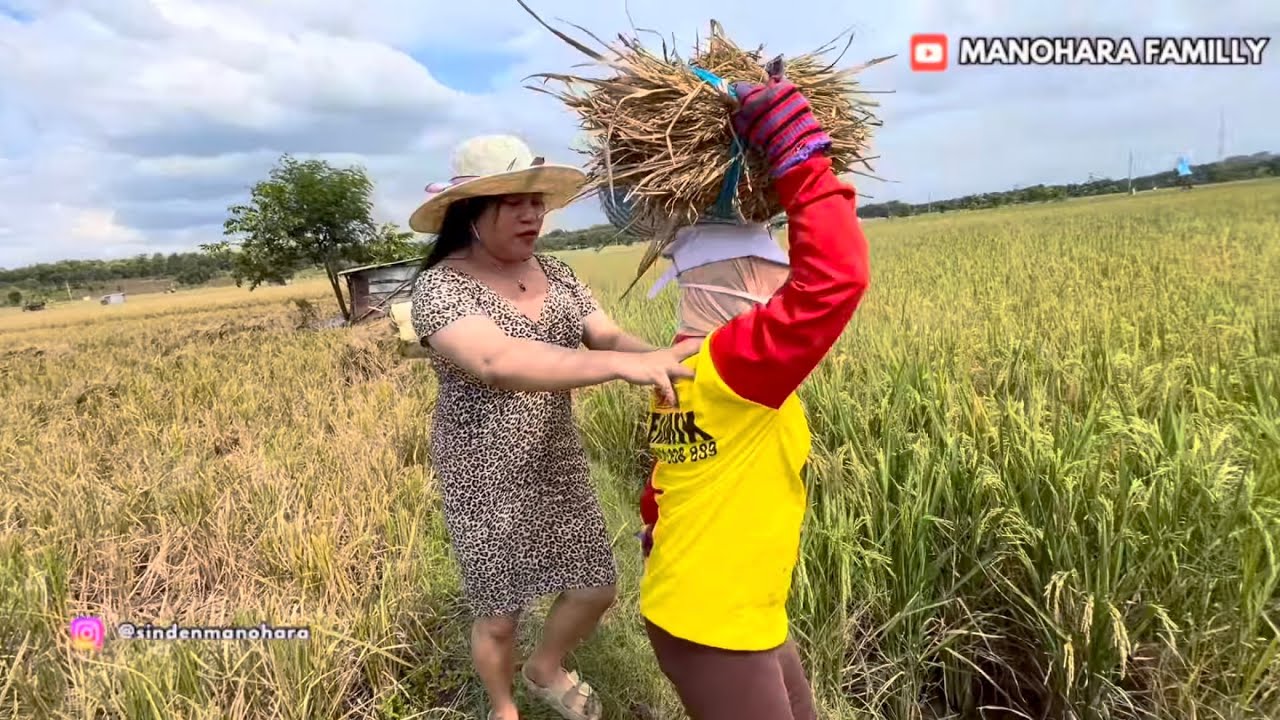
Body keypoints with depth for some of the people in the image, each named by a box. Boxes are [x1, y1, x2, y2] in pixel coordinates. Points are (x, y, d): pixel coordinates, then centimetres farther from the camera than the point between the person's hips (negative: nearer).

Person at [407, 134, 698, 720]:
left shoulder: (555, 275, 1)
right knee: (498, 615, 12)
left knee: (595, 589, 14)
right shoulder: (441, 286, -19)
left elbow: (607, 335, -6)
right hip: (487, 479, -5)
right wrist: (622, 365, -46)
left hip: (558, 466, 6)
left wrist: (662, 359, -30)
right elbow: (498, 361, -37)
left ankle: (545, 670, 46)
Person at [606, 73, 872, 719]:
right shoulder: (733, 365, -25)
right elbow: (836, 277, -35)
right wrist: (799, 156, -26)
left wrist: (659, 547, 26)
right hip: (713, 627, -9)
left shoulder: (680, 368, 3)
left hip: (714, 612, 9)